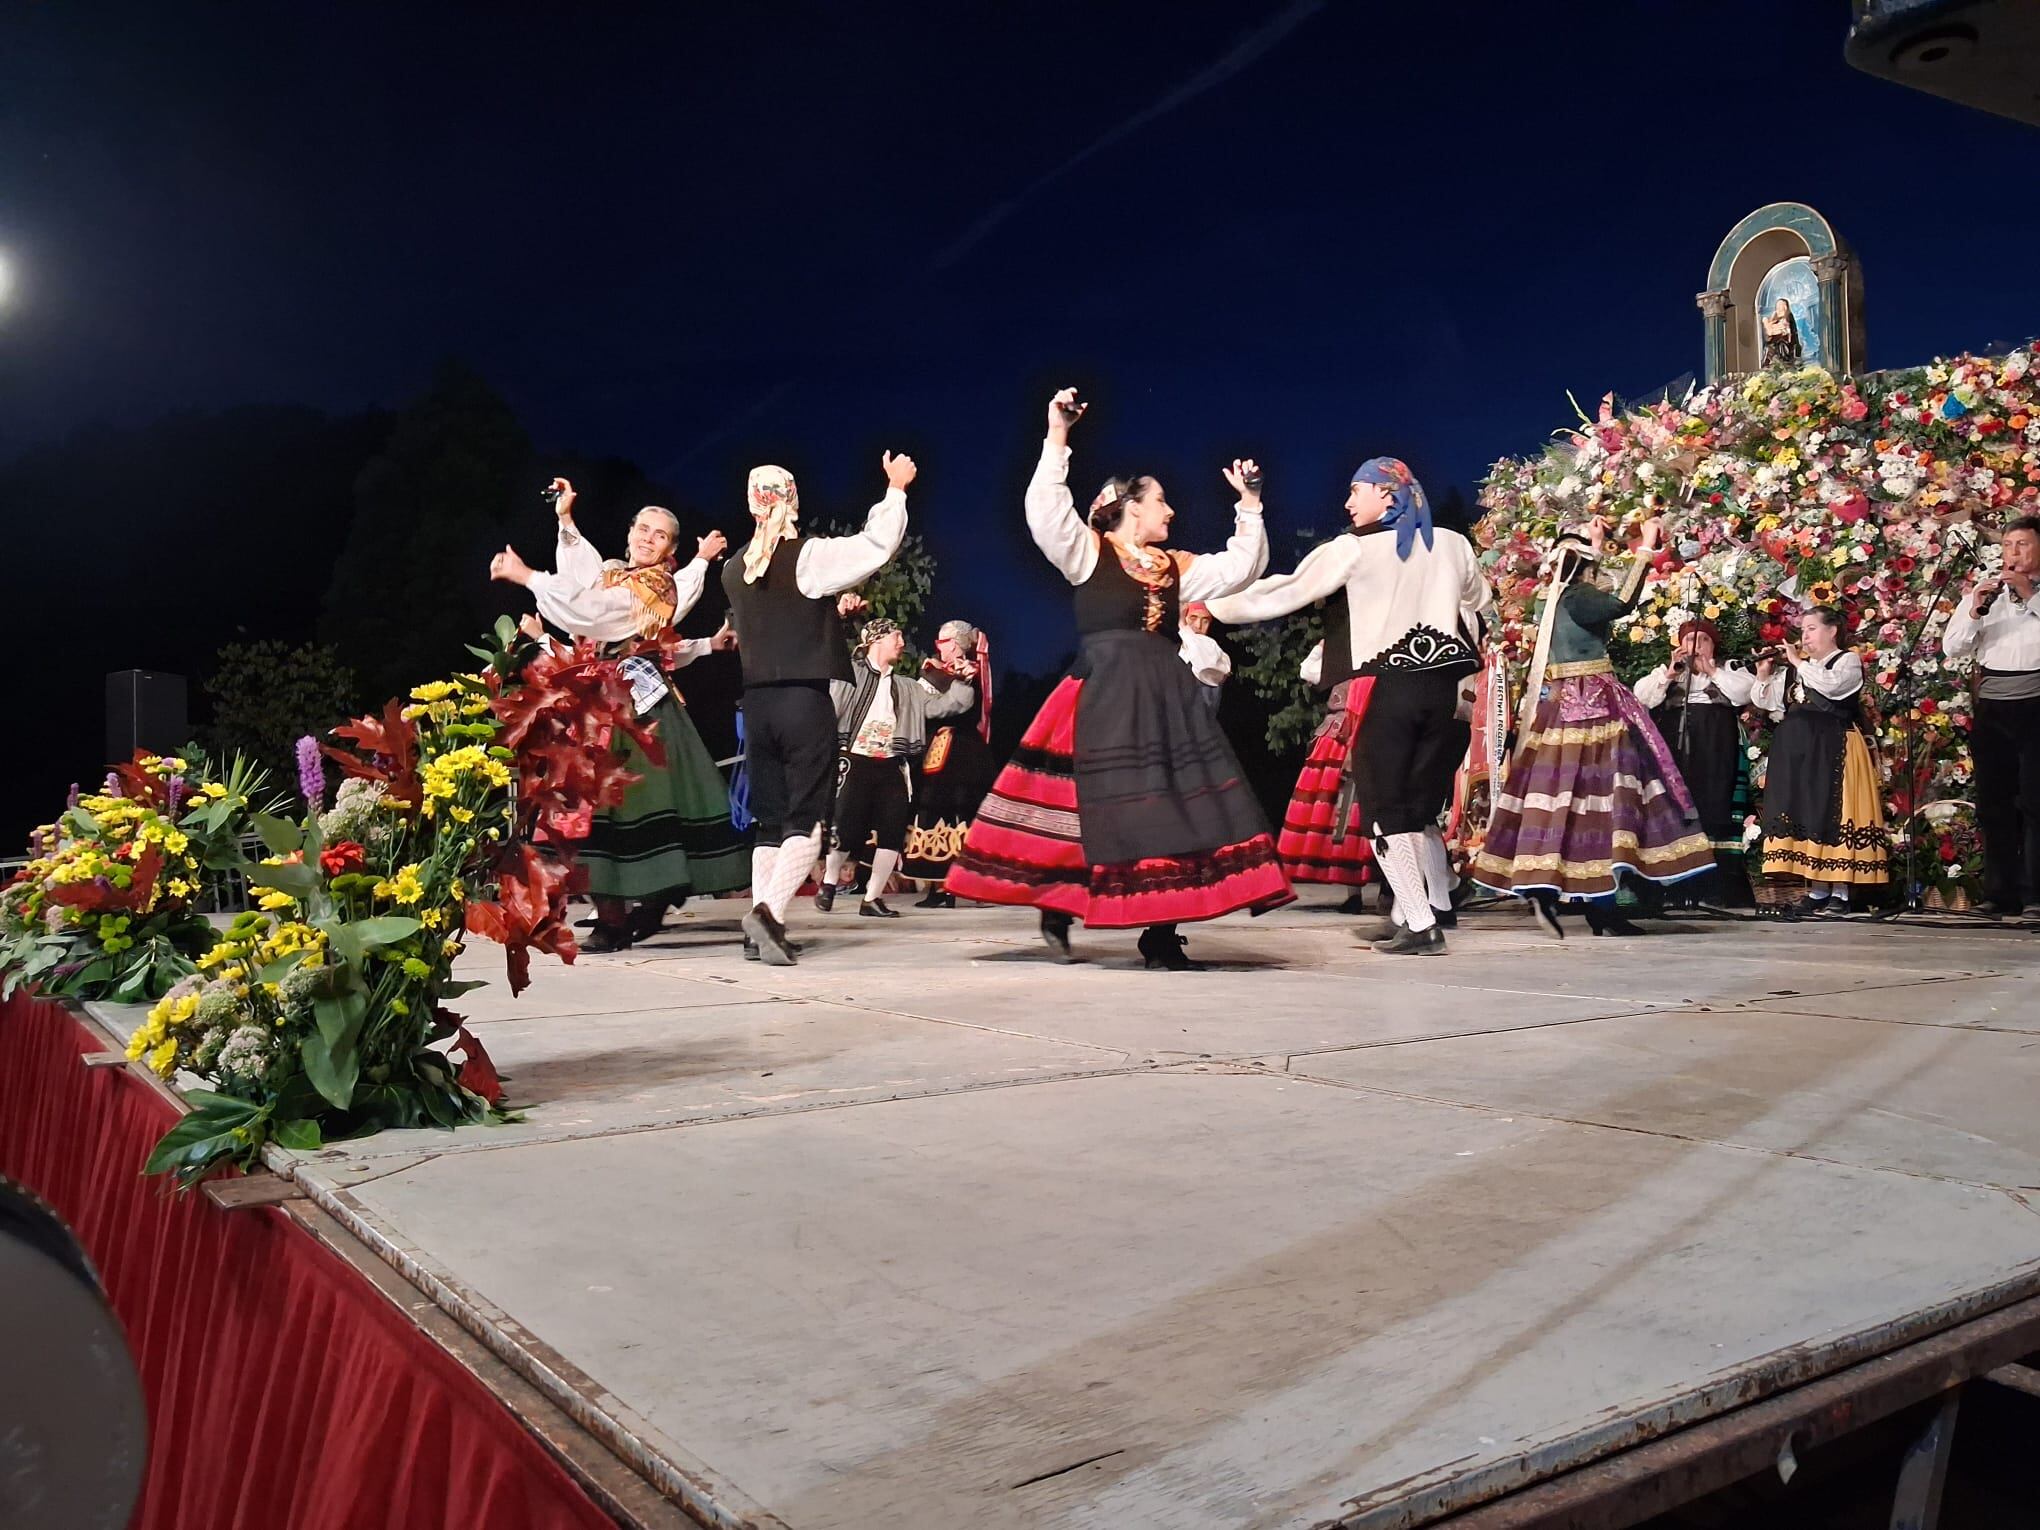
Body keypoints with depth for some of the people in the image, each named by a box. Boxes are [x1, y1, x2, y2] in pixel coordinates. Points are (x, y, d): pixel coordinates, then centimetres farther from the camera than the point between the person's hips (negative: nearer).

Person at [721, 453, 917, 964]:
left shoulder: (734, 571, 10)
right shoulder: (810, 556, -7)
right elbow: (876, 545, -9)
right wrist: (896, 487, 4)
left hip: (757, 704, 5)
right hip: (806, 701, -5)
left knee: (769, 820, 11)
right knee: (806, 820, -2)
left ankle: (761, 927, 9)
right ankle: (769, 911, -20)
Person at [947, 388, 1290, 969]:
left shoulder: (1175, 567, 18)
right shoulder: (1087, 551, 3)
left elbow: (1241, 566, 21)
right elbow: (1046, 510, -12)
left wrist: (1249, 506, 16)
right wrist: (1057, 439, -15)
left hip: (1167, 697, 6)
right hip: (1104, 695, -5)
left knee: (1173, 804, -1)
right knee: (1105, 806, -6)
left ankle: (1160, 931, 3)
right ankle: (1056, 908, 14)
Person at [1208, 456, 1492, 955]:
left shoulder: (1353, 549, -3)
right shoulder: (1452, 544, 11)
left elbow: (1284, 593, -1)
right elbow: (1481, 604, 27)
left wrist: (1217, 604, 10)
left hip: (1387, 689, -5)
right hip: (1444, 687, 5)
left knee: (1385, 810, 1)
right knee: (1421, 803, 18)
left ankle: (1419, 923, -5)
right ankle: (1437, 905, 28)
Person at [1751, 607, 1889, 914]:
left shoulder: (1848, 661, 1)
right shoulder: (1795, 668, 19)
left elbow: (1831, 685, -21)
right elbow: (1765, 701, 18)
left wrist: (1799, 662, -12)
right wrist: (1764, 675, 2)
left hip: (1833, 749, -6)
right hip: (1798, 750, 6)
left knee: (1833, 813, -9)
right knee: (1805, 813, 3)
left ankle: (1840, 892, -5)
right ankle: (1817, 890, 8)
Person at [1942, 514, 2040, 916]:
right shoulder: (1985, 593, 14)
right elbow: (1951, 647, 7)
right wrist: (1974, 611, -8)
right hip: (1992, 707, 4)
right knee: (1994, 802, 5)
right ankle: (2001, 895, 9)